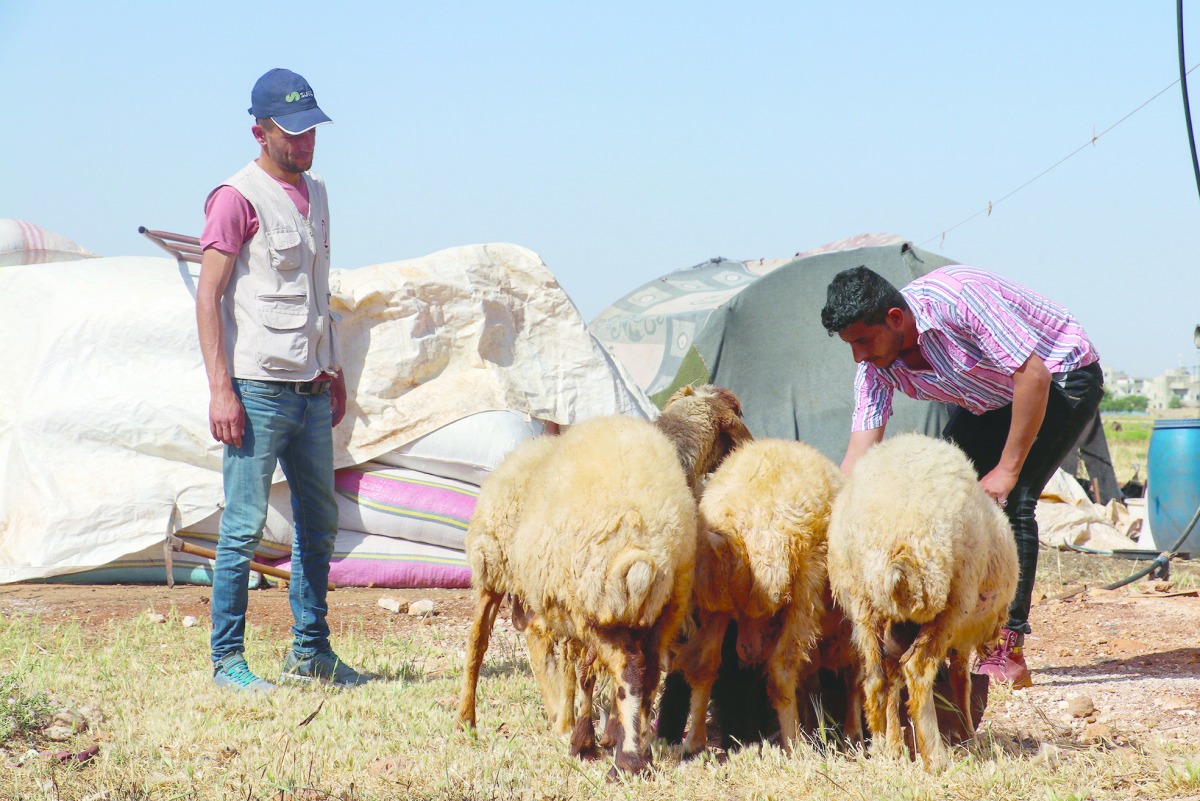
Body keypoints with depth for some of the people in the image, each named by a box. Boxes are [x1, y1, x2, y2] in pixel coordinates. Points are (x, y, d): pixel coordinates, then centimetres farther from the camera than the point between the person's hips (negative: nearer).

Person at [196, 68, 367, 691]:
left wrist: (333, 371, 20)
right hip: (258, 390, -8)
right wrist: (220, 389, -18)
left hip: (311, 390, 8)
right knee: (243, 527, -5)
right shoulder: (239, 198, -9)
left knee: (319, 523, 14)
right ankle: (227, 658, 2)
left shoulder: (314, 194, 15)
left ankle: (310, 651, 24)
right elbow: (209, 295, -12)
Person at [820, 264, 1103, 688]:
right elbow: (860, 450, -16)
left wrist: (1007, 469, -27)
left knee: (1009, 501, -22)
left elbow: (1034, 375, -32)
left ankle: (1007, 654, -21)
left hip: (1063, 379, -7)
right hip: (989, 400, 7)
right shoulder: (876, 366, -13)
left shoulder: (956, 297, -35)